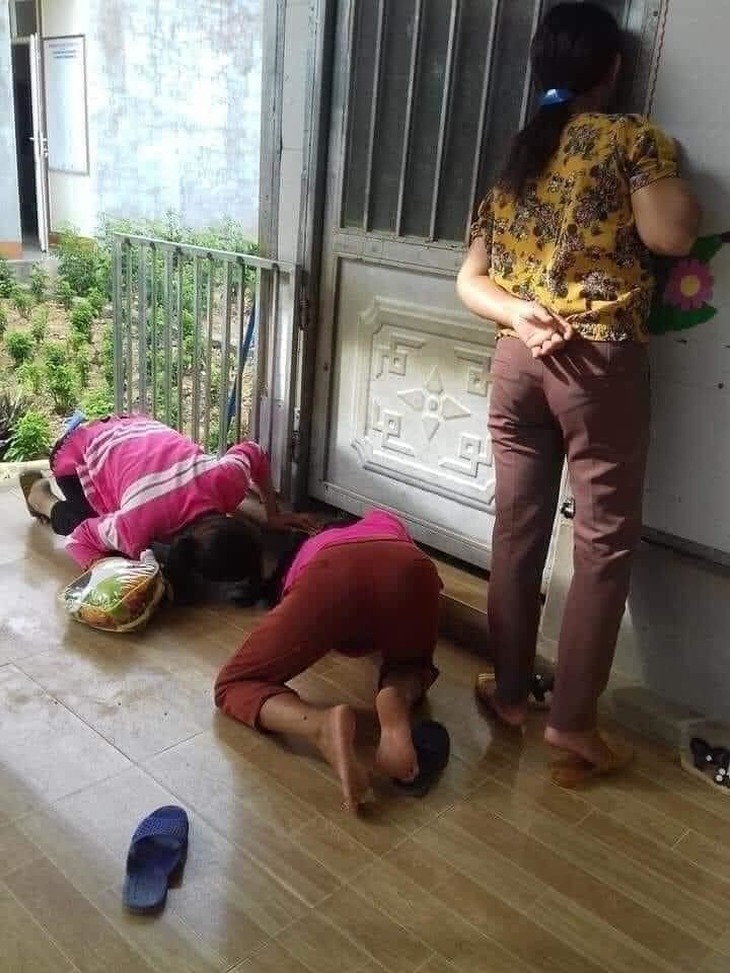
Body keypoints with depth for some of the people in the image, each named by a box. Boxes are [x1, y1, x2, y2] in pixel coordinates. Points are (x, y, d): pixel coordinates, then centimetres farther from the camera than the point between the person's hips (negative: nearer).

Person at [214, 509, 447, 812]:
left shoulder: (310, 547, 46)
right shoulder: (384, 521, 46)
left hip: (330, 574, -1)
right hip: (410, 568, 2)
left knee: (233, 685, 15)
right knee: (410, 668, 34)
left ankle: (324, 726, -18)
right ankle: (397, 700, -6)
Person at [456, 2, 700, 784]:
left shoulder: (515, 157, 16)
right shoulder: (633, 137, 0)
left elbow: (469, 280, 9)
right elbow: (671, 234, -12)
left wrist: (520, 312, -7)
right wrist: (673, 175, 7)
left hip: (517, 360, 6)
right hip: (600, 363, -5)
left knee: (517, 529, 12)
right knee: (605, 544, 3)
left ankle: (508, 691, 23)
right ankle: (571, 719, 8)